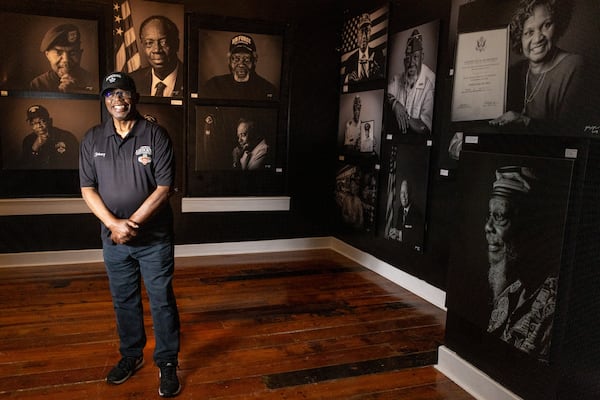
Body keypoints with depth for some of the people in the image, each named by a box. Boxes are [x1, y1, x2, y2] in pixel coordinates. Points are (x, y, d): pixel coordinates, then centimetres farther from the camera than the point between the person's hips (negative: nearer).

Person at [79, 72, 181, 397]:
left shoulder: (156, 136, -8)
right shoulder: (93, 139, 2)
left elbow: (163, 188, -12)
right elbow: (88, 189, 0)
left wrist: (132, 223, -16)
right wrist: (114, 224, -14)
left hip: (154, 238, -3)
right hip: (113, 239, 3)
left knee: (162, 301, 5)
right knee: (124, 301, 16)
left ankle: (167, 363, 22)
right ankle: (131, 356, 36)